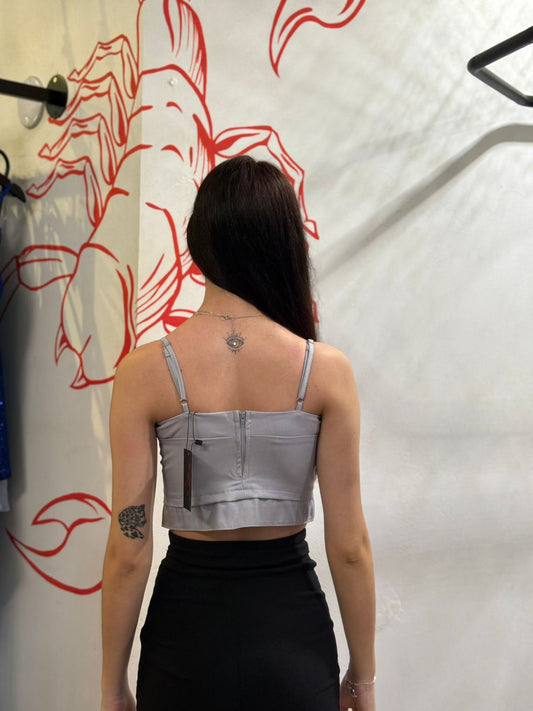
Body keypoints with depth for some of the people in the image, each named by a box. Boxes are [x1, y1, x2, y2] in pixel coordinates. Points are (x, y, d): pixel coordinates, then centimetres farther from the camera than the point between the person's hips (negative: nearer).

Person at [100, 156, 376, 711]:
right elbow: (349, 546, -9)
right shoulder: (326, 369, -13)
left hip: (187, 627, 0)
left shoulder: (144, 371, -13)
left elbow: (128, 551, -10)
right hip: (293, 626, 0)